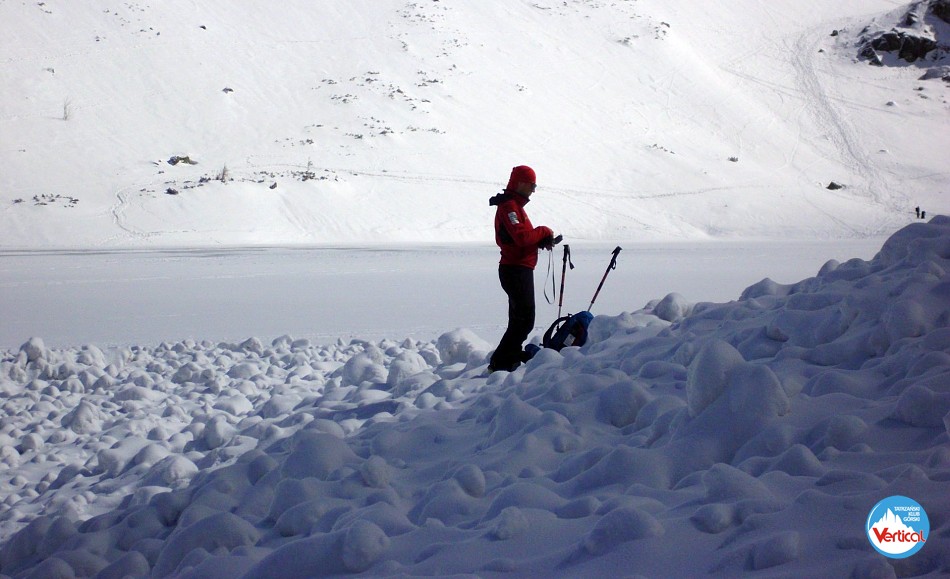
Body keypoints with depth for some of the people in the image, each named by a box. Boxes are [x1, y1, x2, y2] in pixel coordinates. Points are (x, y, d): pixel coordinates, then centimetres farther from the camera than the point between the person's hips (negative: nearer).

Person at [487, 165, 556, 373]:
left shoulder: (516, 205, 20)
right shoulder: (508, 206, -14)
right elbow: (522, 236, -26)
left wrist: (542, 240, 2)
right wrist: (544, 232, -11)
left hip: (520, 270, 11)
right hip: (516, 270, -11)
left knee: (520, 319, 16)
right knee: (524, 320, -11)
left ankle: (511, 358, 22)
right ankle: (500, 363, -11)